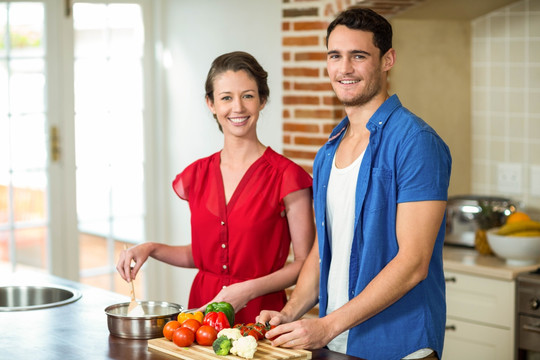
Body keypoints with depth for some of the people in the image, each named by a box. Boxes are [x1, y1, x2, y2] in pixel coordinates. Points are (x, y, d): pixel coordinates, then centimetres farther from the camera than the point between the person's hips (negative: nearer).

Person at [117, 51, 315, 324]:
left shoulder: (286, 176, -6)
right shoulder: (197, 175, 9)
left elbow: (304, 262, -3)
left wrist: (249, 289, -13)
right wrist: (151, 249, 7)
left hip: (258, 313, -4)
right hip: (202, 306, 4)